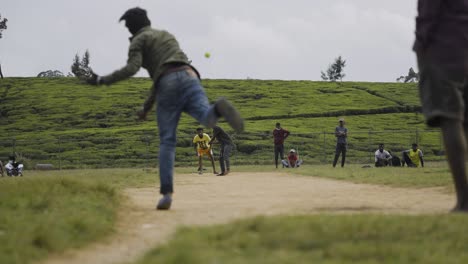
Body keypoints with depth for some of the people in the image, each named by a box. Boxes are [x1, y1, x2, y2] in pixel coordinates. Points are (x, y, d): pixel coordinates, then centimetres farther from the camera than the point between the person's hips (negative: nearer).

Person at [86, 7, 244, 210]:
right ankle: (219, 109, -58)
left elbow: (131, 68, -3)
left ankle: (167, 193, -10)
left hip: (168, 87, -3)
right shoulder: (167, 36, 39)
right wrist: (147, 106, 42)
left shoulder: (138, 41, 17)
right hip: (189, 78, 4)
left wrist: (102, 80, 8)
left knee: (167, 142, 2)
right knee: (208, 119, -19)